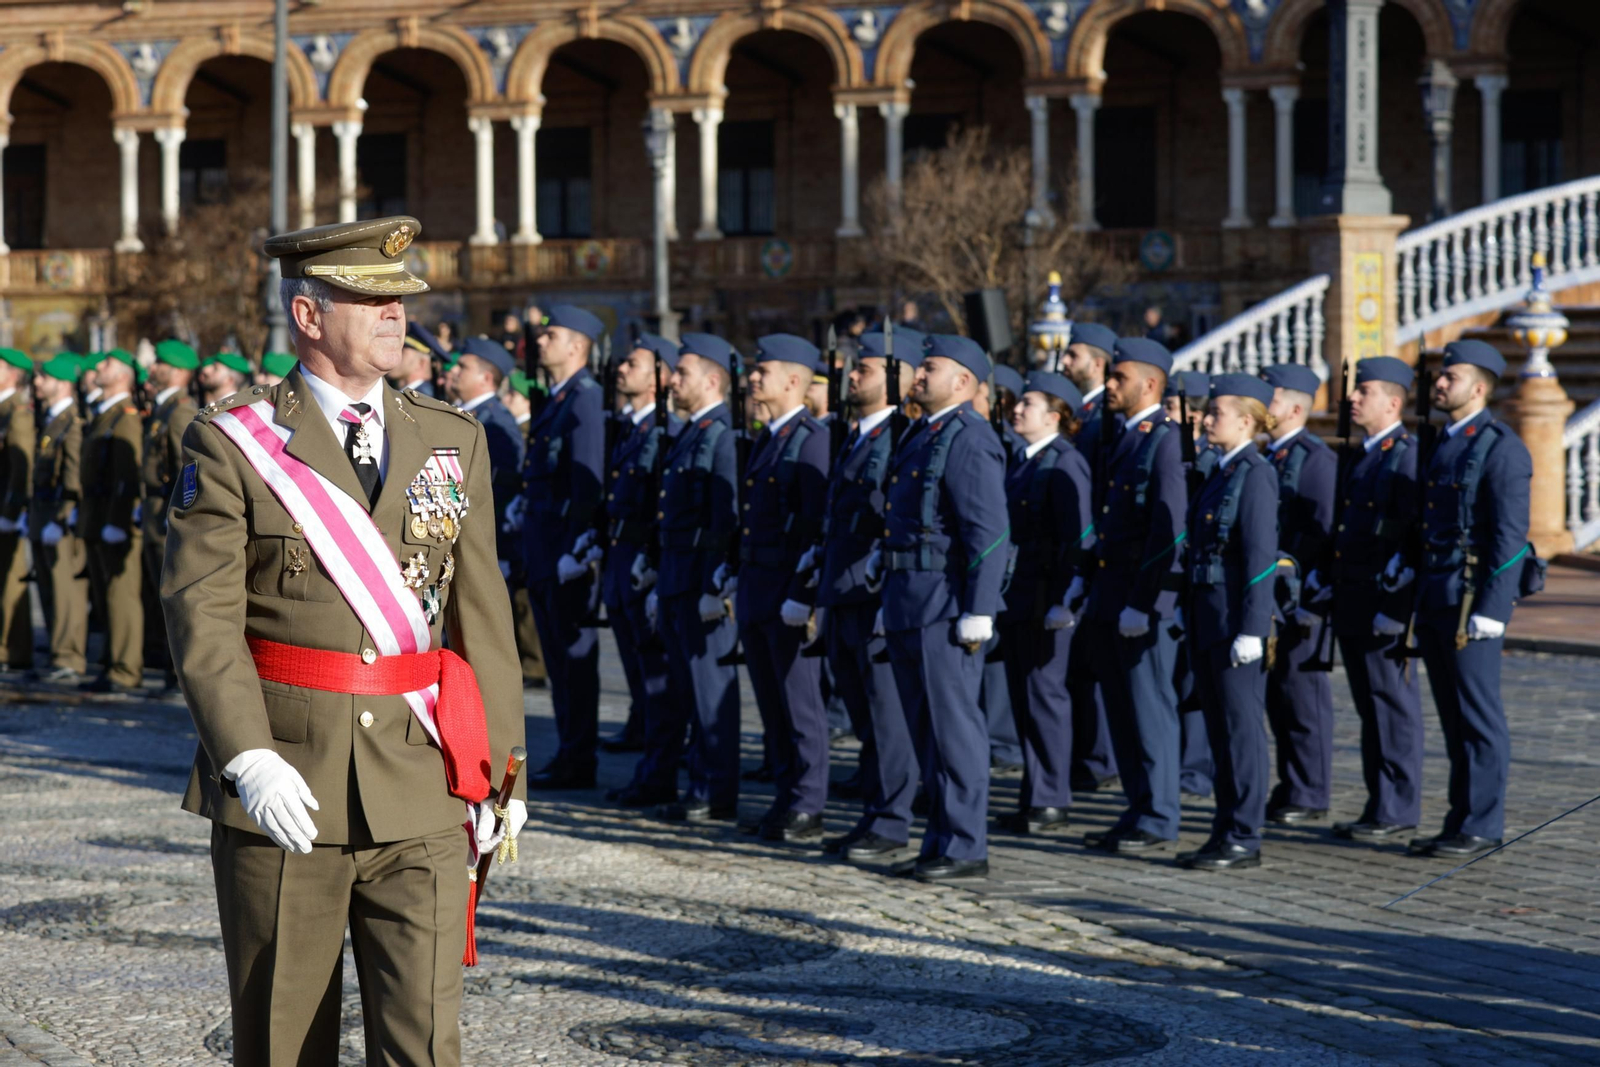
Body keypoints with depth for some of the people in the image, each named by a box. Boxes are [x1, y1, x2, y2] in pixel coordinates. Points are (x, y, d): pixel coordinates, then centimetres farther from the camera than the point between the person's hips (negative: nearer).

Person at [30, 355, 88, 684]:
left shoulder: (74, 422, -14)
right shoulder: (50, 420, 16)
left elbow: (74, 477, -19)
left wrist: (60, 520, -21)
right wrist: (32, 515, 16)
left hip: (64, 520, -9)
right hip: (42, 518, 9)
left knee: (67, 590, -6)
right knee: (50, 590, 13)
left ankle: (69, 662, -3)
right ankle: (59, 655, 20)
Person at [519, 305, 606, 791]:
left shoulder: (586, 397, -12)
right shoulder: (556, 400, 17)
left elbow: (587, 478, -19)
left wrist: (575, 548, -22)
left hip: (568, 545, -10)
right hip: (543, 549, 10)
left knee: (575, 655, -4)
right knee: (558, 656, 12)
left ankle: (578, 762, 0)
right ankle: (570, 753, 19)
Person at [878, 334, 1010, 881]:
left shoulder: (968, 440, -13)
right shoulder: (922, 435, 17)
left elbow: (990, 533, -19)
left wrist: (978, 613, -22)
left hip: (945, 603, -10)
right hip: (909, 603, 10)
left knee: (953, 727, -5)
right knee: (927, 729, 13)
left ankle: (965, 847, 1)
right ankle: (941, 842, 20)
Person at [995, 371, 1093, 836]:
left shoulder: (1065, 463, -11)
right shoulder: (1021, 461, 15)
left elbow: (1077, 537, -17)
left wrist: (1064, 602, -21)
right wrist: (1001, 594, 16)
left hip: (1045, 599, -9)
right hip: (1016, 597, 9)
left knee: (1045, 694, -3)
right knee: (1024, 697, 11)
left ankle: (1051, 803, 4)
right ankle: (1034, 797, 18)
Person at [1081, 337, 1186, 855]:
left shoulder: (1166, 441, -12)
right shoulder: (1124, 439, 16)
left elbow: (1169, 530, -17)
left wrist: (1141, 603, -19)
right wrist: (1095, 594, 15)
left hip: (1146, 604, -9)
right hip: (1111, 599, 9)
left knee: (1150, 710, -2)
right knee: (1122, 711, 12)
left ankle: (1157, 821, 5)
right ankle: (1139, 812, 20)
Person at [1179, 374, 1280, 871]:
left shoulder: (1255, 474, -13)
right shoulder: (1220, 472, 14)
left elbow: (1261, 556, -17)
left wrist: (1251, 629, -20)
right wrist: (1194, 617, 17)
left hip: (1236, 615, -9)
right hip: (1207, 612, 9)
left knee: (1241, 724, -3)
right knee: (1218, 726, 12)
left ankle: (1244, 838, 3)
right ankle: (1226, 832, 19)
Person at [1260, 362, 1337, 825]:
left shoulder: (1316, 458, -10)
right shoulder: (1267, 457, 15)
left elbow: (1321, 531, -15)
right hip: (1268, 595, 8)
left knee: (1302, 692, -3)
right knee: (1277, 695, 11)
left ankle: (1310, 796, 4)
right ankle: (1289, 789, 19)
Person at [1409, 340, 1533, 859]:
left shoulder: (1501, 447, -11)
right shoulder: (1444, 444, 16)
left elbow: (1510, 536, -16)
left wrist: (1488, 611, -20)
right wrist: (1420, 600, 17)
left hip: (1472, 598, -9)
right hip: (1435, 597, 9)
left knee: (1478, 717, -3)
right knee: (1454, 718, 11)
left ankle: (1481, 826, 3)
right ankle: (1460, 822, 16)